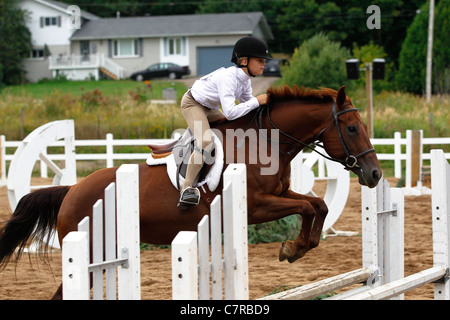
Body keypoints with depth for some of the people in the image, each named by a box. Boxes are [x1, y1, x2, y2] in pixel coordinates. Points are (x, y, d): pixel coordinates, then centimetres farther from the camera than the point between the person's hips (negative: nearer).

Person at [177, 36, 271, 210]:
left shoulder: (245, 79, -8)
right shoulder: (228, 78, -35)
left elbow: (246, 101, 2)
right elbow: (230, 112, -41)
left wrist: (263, 103, -16)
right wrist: (256, 101, -35)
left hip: (209, 108, 10)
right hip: (192, 103, -10)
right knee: (206, 142, -29)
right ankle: (188, 188, -24)